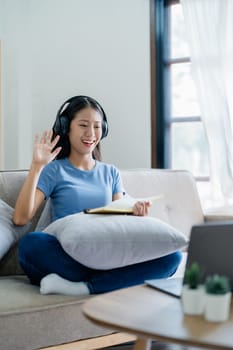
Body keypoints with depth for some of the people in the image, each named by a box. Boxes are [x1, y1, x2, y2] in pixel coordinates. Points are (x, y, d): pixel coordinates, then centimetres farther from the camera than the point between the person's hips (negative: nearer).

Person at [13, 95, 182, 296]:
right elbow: (21, 218, -5)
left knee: (171, 256, -23)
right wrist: (36, 166, -10)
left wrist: (135, 214, -10)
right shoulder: (54, 170, 8)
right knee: (31, 243, -36)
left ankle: (83, 287, -28)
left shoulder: (111, 173, 21)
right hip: (68, 257, -4)